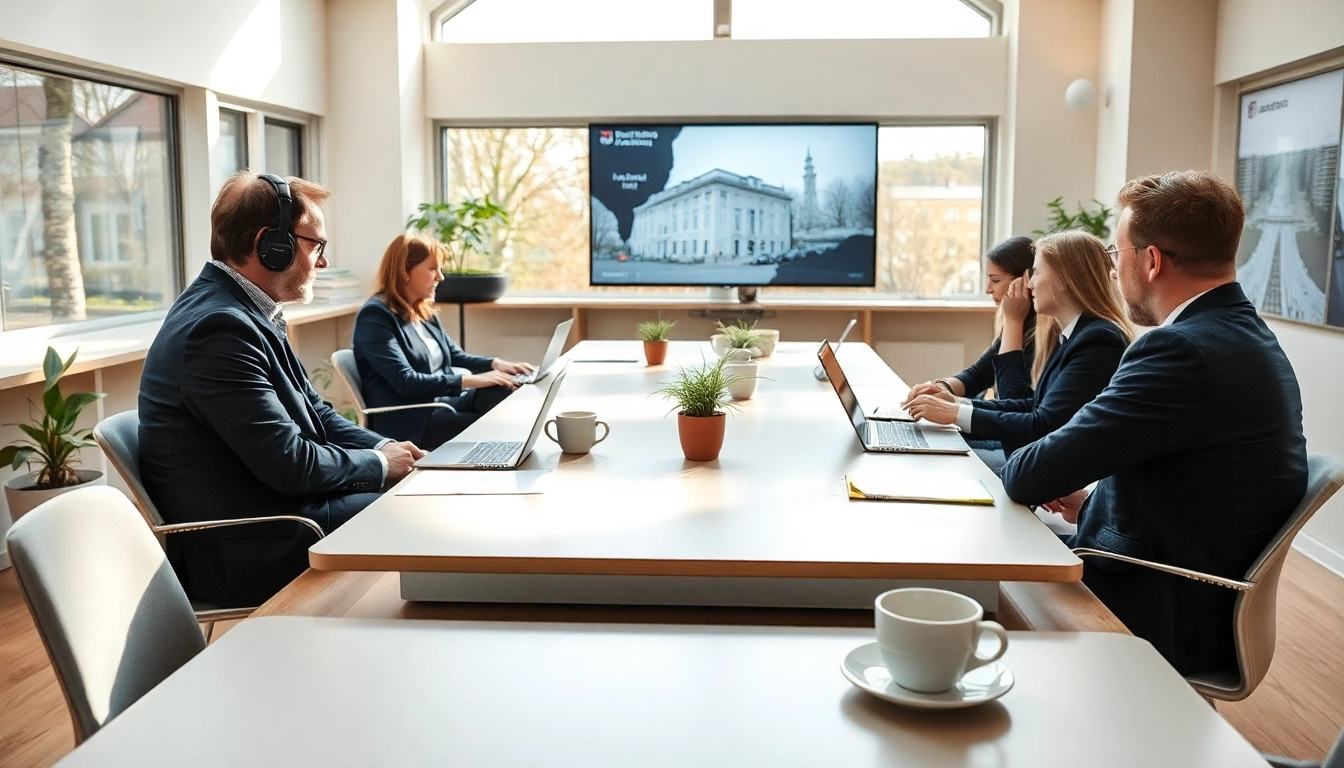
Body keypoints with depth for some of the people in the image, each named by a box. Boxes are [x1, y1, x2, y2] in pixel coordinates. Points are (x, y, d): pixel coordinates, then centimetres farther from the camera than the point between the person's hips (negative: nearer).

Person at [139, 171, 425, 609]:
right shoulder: (218, 327, -23)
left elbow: (313, 414, 14)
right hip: (242, 554, -9)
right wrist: (380, 464, -9)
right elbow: (289, 463, -25)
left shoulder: (241, 310, 8)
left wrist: (389, 449, -2)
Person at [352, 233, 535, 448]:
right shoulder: (375, 316, -11)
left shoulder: (424, 311, 15)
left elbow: (455, 356, 22)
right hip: (411, 420, -8)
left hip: (445, 400, 8)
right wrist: (471, 381, -23)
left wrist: (495, 364, 1)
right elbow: (406, 382, -20)